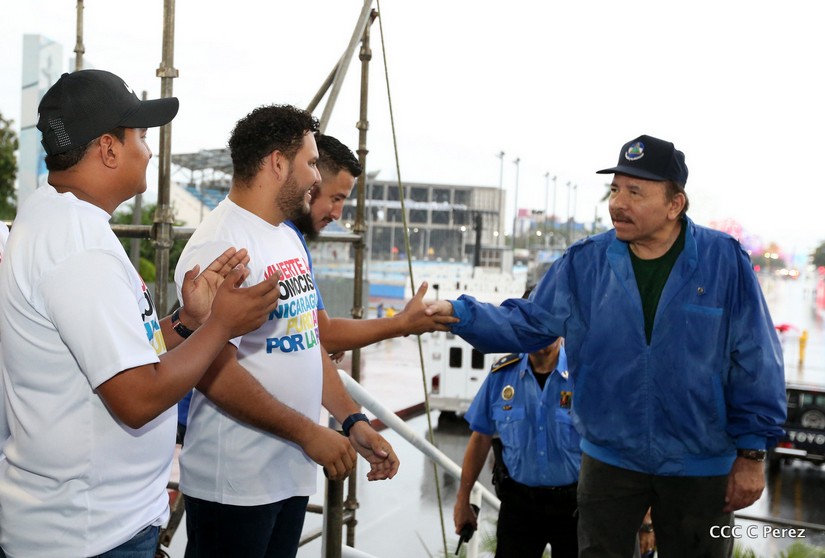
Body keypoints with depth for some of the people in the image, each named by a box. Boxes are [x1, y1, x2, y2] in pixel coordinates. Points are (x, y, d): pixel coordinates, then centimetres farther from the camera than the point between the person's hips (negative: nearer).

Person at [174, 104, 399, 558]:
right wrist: (310, 434, -18)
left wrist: (353, 421, 7)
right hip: (234, 486, -9)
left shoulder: (289, 236, 12)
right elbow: (214, 372, -23)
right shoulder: (219, 245, -18)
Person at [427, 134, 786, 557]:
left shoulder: (724, 261, -13)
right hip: (610, 459, 1)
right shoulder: (586, 262, -6)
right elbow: (528, 322, -3)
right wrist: (459, 314, -20)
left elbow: (756, 363, -7)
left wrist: (751, 453, -5)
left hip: (701, 468, -1)